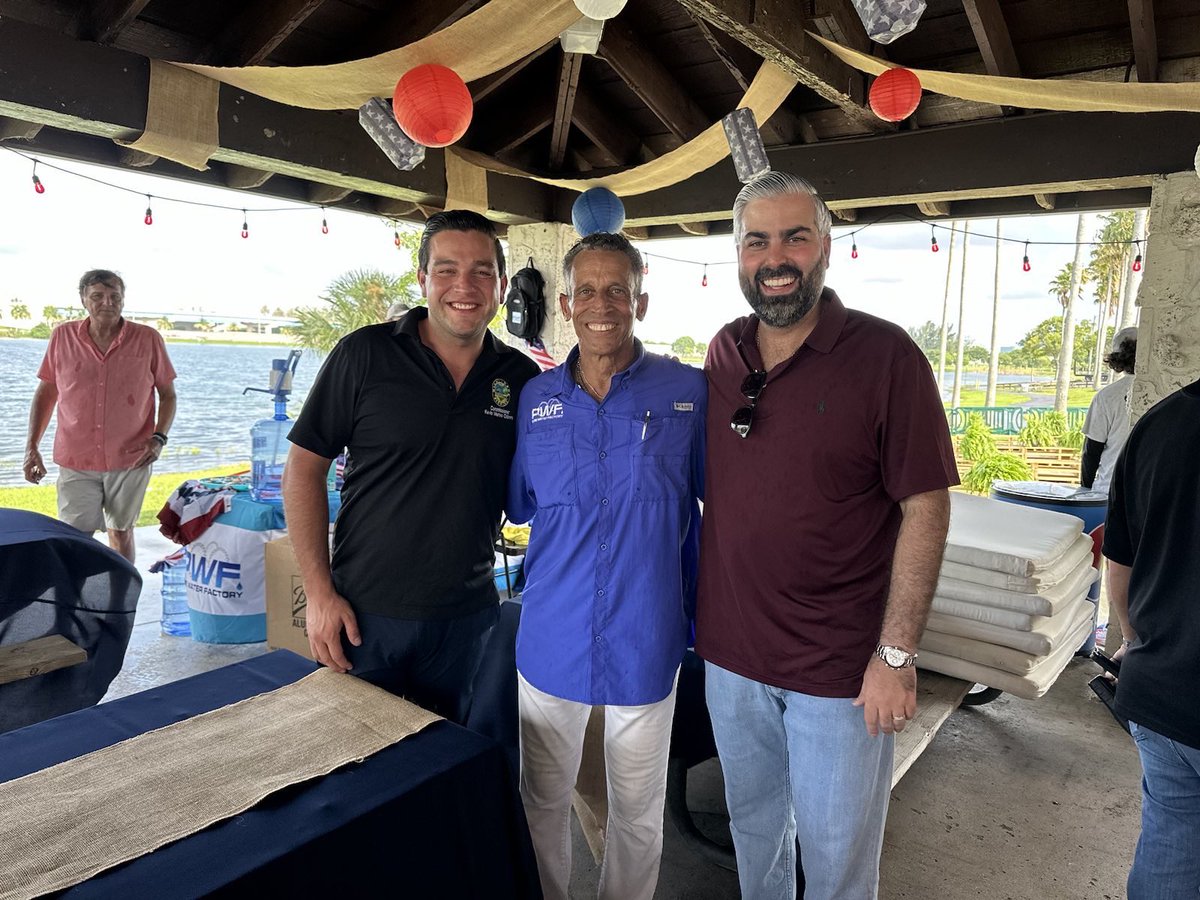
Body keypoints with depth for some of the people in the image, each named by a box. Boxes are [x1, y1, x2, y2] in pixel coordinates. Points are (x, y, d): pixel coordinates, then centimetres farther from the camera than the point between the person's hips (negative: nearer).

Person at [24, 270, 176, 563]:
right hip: (76, 461, 1)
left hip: (130, 460, 0)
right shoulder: (63, 336, 0)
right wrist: (32, 446, 4)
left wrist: (159, 438, -11)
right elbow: (45, 392, 10)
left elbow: (168, 395, 4)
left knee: (121, 533, 14)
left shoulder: (148, 340, -4)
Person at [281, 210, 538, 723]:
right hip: (362, 612, -2)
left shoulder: (522, 378, -1)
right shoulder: (365, 355, -9)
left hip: (466, 617, 3)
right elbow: (304, 468, -6)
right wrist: (320, 594, -9)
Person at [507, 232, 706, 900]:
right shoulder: (534, 398, -1)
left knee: (638, 813, 19)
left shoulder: (688, 391, -9)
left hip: (645, 644, -2)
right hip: (552, 640, 2)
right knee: (543, 800, 22)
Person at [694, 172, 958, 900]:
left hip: (840, 667, -4)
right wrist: (702, 608, 9)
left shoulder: (886, 356, -13)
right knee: (753, 821, 24)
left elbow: (925, 509, -13)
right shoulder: (723, 353, 1)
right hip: (730, 649, 5)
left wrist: (897, 656, -13)